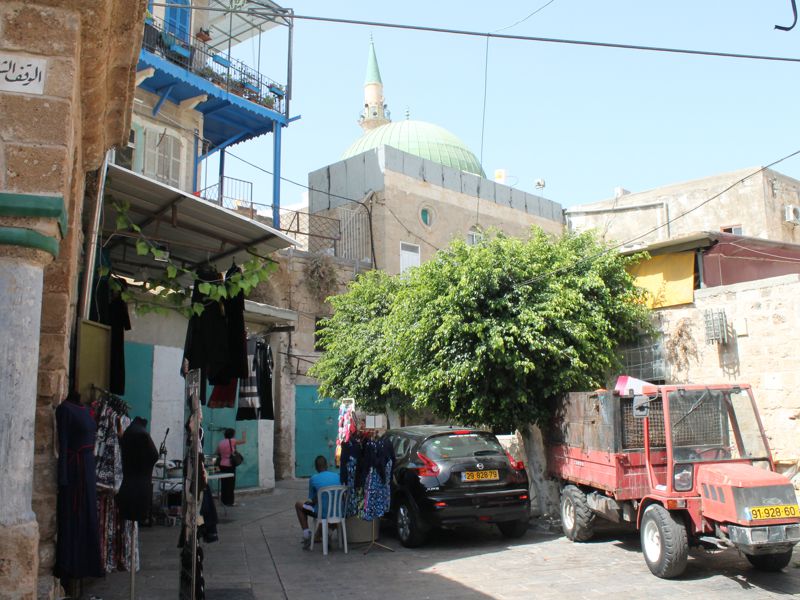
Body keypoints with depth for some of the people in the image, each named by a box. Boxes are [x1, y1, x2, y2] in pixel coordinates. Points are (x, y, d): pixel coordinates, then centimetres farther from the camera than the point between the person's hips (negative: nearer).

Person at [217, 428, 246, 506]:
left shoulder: (221, 442, 7)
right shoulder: (232, 441, -11)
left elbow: (217, 452, 15)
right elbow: (244, 441, -6)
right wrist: (244, 435, 11)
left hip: (222, 465, 6)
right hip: (230, 465, -6)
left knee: (224, 483, 12)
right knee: (230, 484, 1)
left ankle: (224, 500, 18)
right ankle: (230, 501, 4)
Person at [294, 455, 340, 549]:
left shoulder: (313, 479, -9)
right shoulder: (337, 476, 2)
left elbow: (312, 500, 1)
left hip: (322, 513, -4)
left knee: (298, 505, 19)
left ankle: (307, 534, 14)